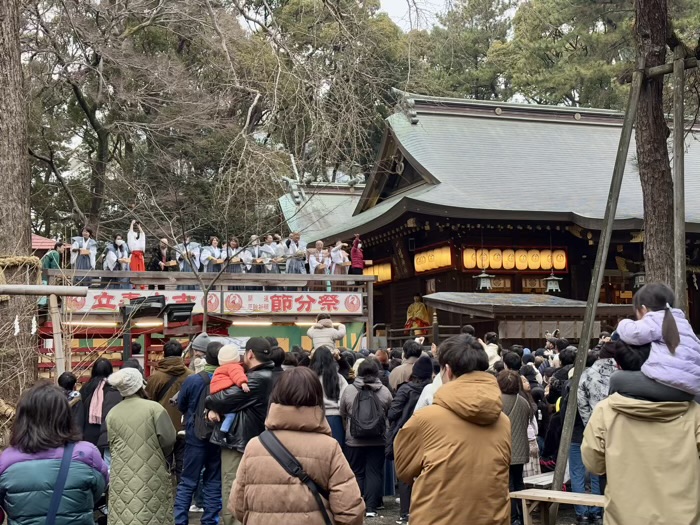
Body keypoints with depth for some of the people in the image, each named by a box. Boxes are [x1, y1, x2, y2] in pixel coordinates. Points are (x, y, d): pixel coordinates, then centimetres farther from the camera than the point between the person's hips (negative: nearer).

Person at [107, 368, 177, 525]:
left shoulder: (112, 414, 4)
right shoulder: (153, 408, -8)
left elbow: (112, 445, 8)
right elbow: (168, 439, -11)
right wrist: (160, 454, 8)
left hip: (122, 475, 3)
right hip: (151, 474, -3)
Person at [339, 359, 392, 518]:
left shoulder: (348, 391, -5)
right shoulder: (385, 391, -5)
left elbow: (342, 414, 6)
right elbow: (390, 414, 7)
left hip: (354, 440, 0)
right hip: (378, 441, 0)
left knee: (357, 473, 10)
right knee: (374, 473, 5)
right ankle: (371, 507, 2)